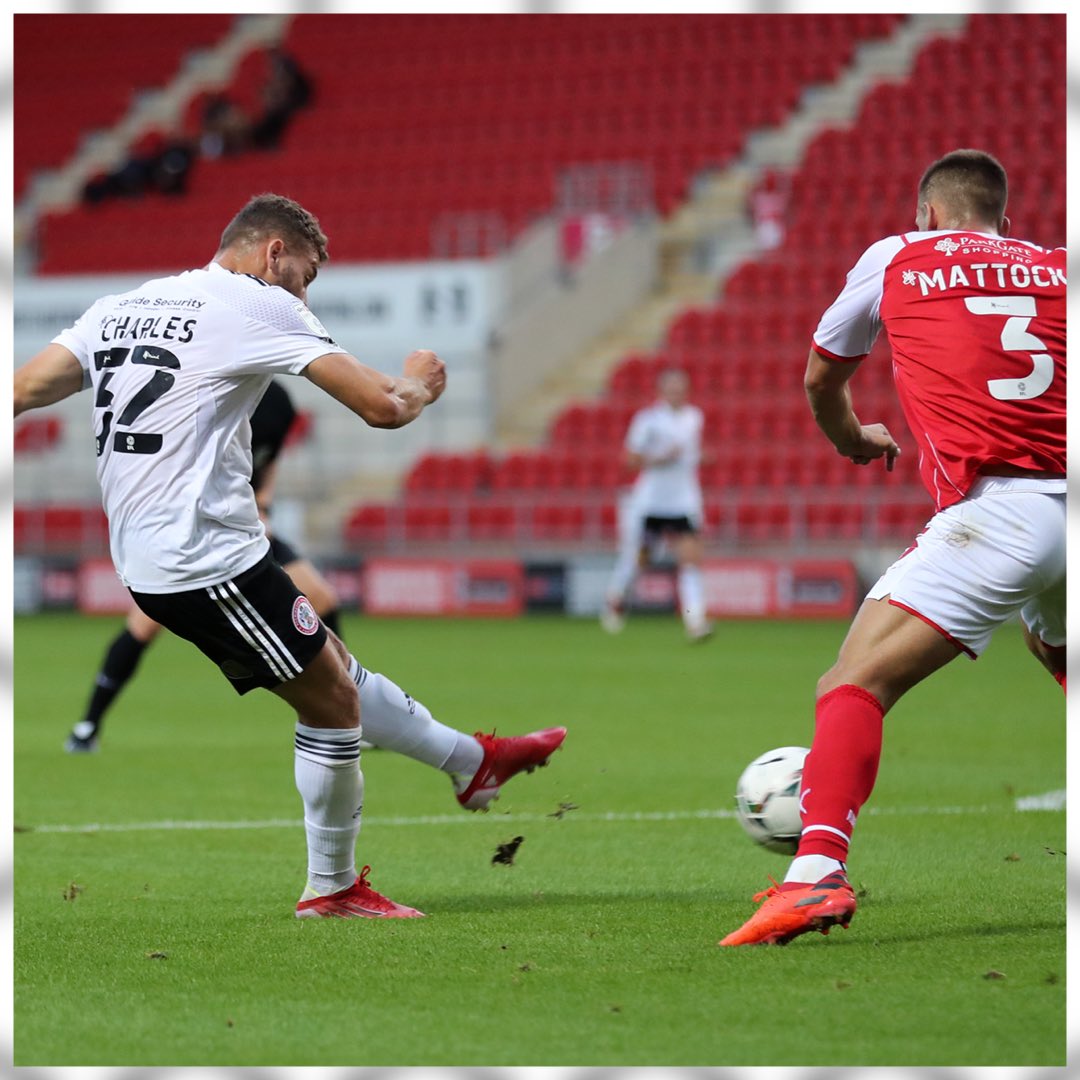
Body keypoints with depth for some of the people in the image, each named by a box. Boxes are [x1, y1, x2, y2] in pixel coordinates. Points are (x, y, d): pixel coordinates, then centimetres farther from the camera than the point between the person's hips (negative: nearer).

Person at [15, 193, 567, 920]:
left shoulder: (120, 308, 13)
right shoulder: (259, 306, -8)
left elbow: (23, 390, 7)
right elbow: (381, 406, -11)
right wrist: (417, 384, 10)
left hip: (142, 558, 9)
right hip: (208, 556, -9)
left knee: (335, 670, 19)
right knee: (332, 701, 4)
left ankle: (474, 762, 32)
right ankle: (333, 888, 14)